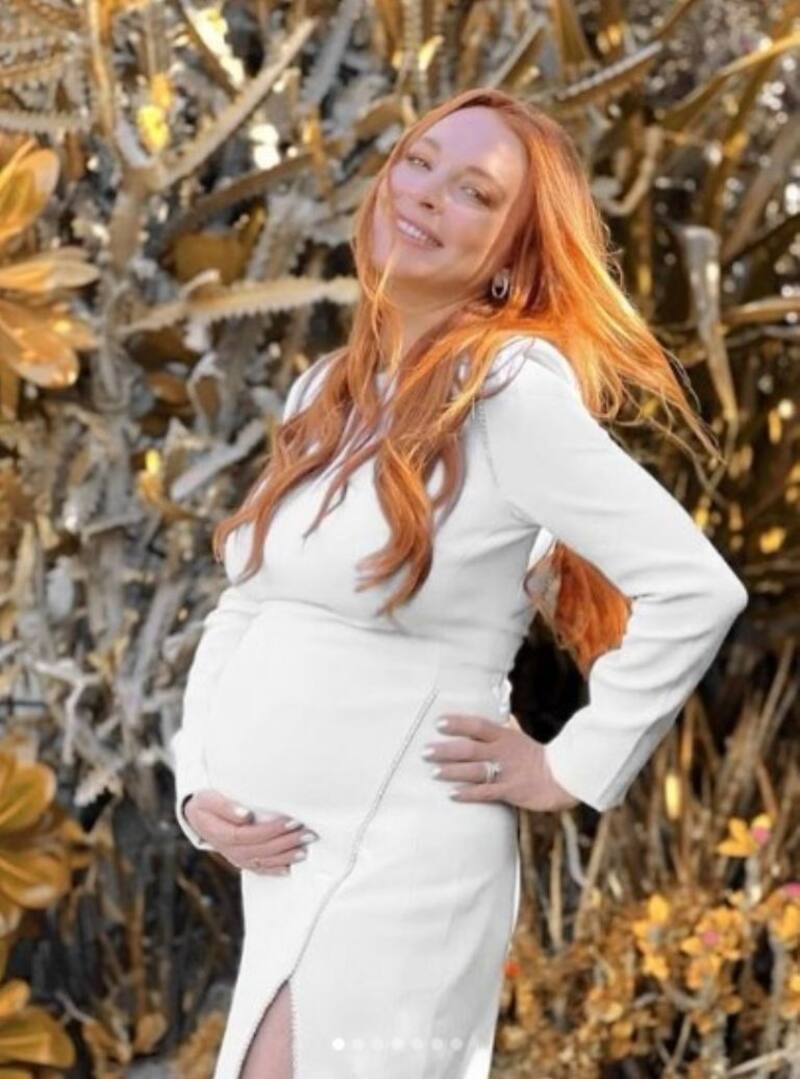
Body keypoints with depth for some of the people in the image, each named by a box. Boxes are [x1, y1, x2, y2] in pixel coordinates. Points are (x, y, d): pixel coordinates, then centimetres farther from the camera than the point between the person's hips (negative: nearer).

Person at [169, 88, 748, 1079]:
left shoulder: (508, 387, -13)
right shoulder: (324, 393, 11)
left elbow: (695, 589, -20)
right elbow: (240, 615, 16)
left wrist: (573, 770, -13)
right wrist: (197, 787, 1)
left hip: (396, 861, -8)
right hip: (275, 859, 8)